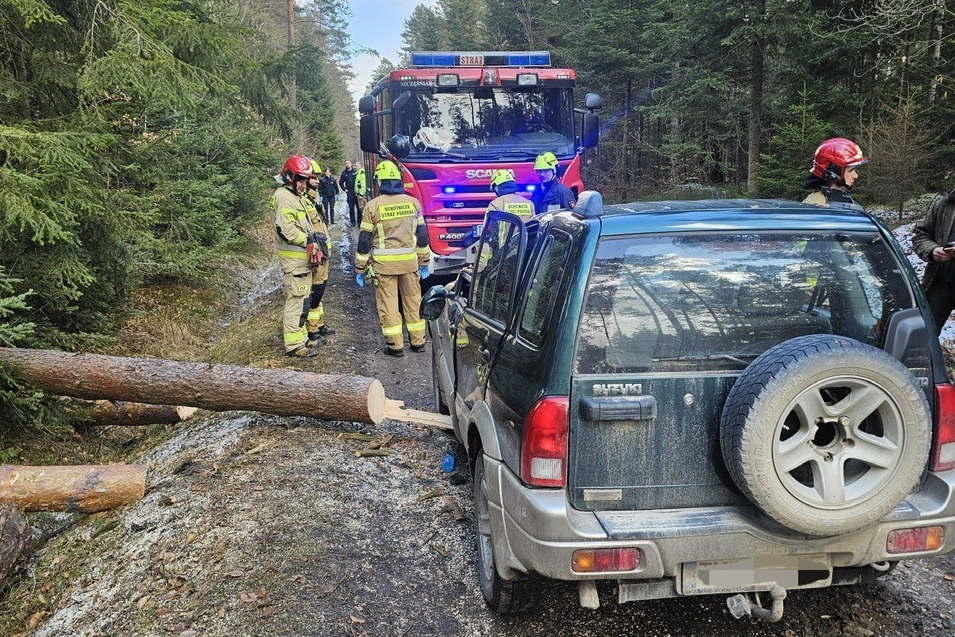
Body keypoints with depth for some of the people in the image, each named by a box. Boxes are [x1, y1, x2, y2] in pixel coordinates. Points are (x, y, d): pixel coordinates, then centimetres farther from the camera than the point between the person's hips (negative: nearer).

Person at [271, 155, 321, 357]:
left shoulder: (298, 196, 19)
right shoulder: (284, 197, -14)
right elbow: (286, 229, -23)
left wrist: (314, 245, 13)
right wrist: (308, 241, -16)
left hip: (303, 257, 11)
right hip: (293, 258, -11)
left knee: (302, 300, 17)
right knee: (296, 301, -9)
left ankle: (299, 336, 28)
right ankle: (294, 345, -6)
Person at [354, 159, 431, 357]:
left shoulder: (373, 206, -7)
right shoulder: (413, 203, 3)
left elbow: (364, 240, -5)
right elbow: (422, 234, 8)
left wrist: (360, 269, 3)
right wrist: (424, 262, 17)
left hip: (384, 263, -3)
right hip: (410, 261, 3)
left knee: (388, 304, 4)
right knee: (413, 301, 13)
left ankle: (395, 345, 7)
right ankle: (418, 342, 21)